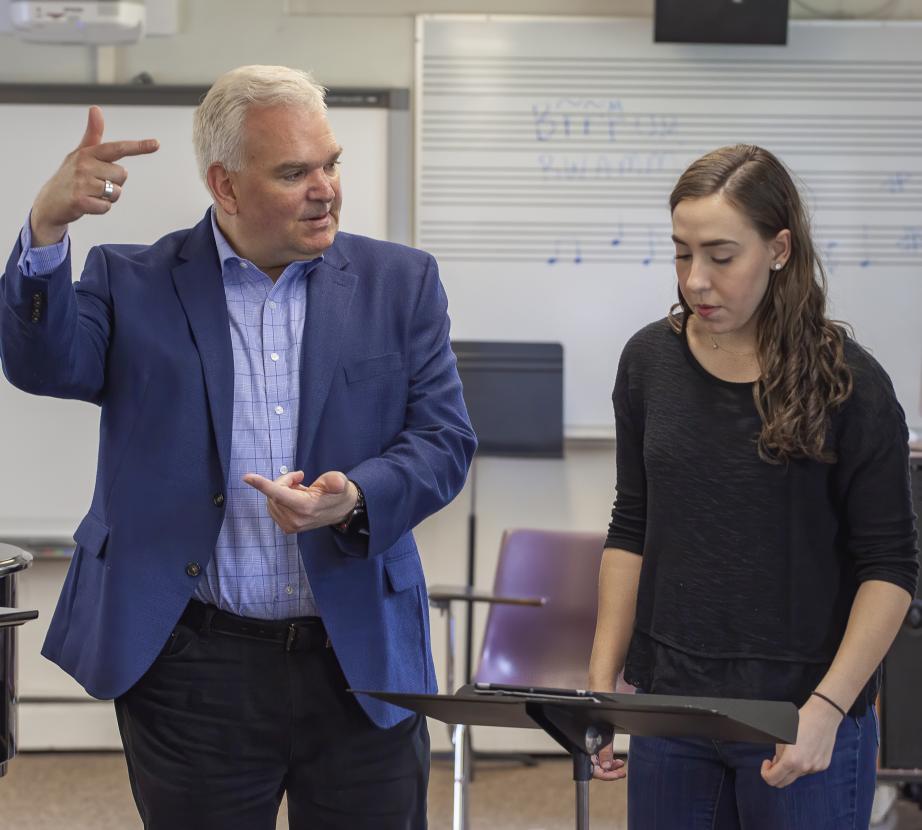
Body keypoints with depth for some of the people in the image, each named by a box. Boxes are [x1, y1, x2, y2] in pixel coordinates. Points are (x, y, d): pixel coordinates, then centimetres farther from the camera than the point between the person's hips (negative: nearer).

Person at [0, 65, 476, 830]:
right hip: (193, 671, -1)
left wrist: (354, 500, -20)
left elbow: (444, 440, 0)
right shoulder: (133, 284, 3)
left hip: (362, 664, 1)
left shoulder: (400, 283, 5)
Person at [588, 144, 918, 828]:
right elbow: (631, 532, 11)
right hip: (668, 702, 4)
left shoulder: (847, 382, -9)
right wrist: (600, 686, 5)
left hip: (801, 722, -4)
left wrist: (827, 708, -17)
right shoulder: (650, 361, 4)